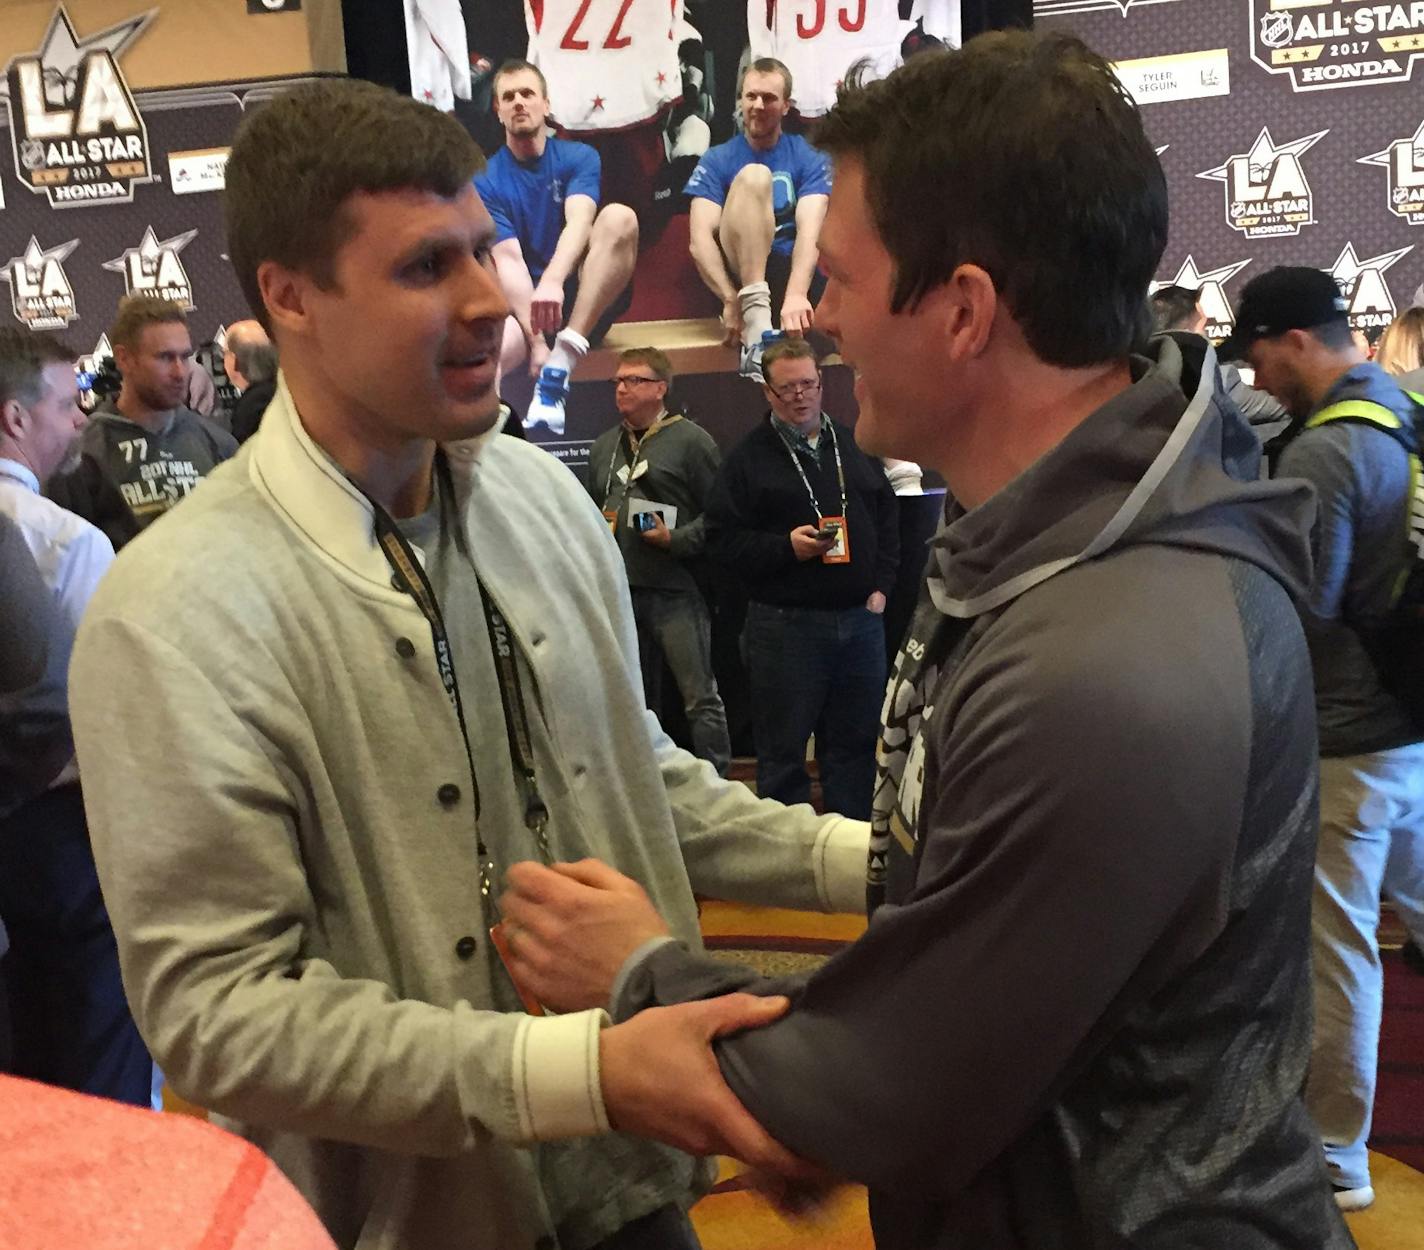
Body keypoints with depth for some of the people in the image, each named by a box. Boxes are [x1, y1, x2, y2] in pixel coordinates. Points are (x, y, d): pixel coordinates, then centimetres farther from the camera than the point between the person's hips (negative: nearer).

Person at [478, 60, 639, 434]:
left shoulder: (578, 157, 2)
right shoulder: (486, 181, 1)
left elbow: (578, 223, -17)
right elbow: (508, 260, -9)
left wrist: (552, 281, -39)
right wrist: (536, 341, -24)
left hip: (589, 296, 2)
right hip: (522, 303, -2)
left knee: (619, 217, -29)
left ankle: (564, 357, -34)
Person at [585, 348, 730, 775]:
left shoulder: (690, 440, -3)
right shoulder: (604, 446, 17)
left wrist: (676, 540, -16)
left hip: (675, 590, -6)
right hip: (620, 591, 7)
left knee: (701, 698, -4)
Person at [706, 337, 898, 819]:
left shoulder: (856, 446, 13)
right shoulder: (749, 457, -1)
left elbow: (889, 520, 16)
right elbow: (721, 538, -5)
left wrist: (881, 586, 6)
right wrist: (787, 547, -17)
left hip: (861, 618, 4)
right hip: (785, 623, -4)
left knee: (855, 744, 12)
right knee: (782, 751, 3)